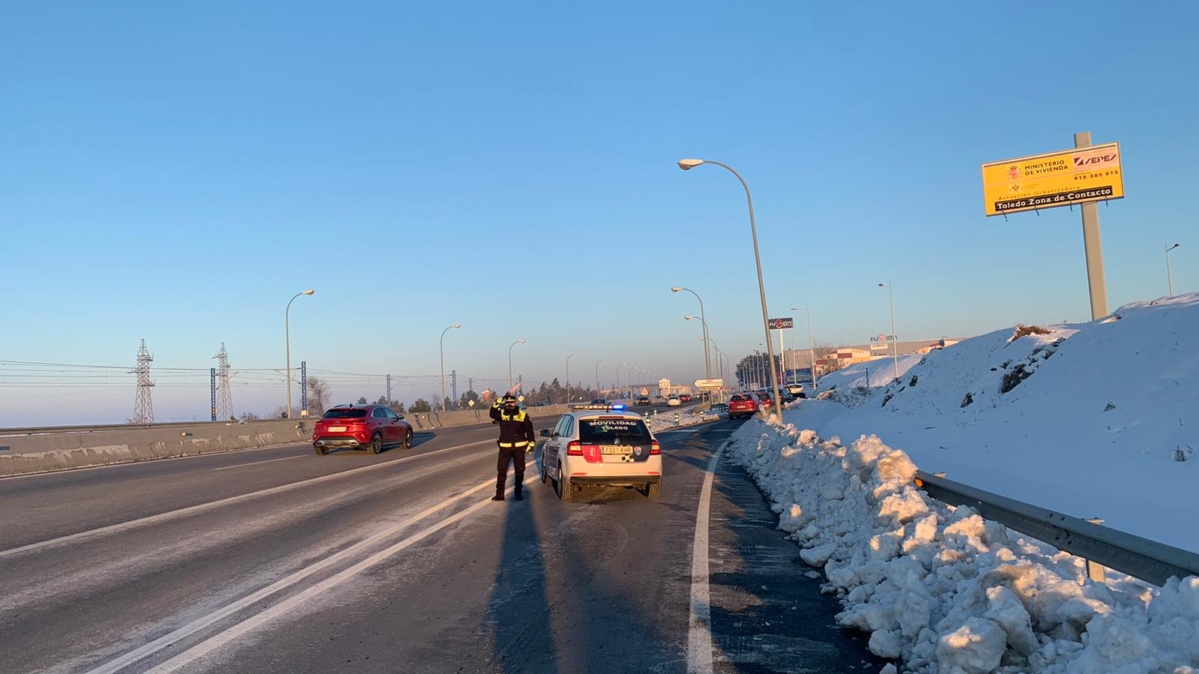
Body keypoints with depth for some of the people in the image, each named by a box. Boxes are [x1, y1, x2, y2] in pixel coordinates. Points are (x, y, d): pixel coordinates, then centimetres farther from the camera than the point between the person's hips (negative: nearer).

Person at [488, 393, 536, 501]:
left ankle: (518, 493, 18)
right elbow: (492, 413, -19)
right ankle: (499, 494, 5)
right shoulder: (501, 414, 2)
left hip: (519, 447, 0)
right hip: (505, 447, 1)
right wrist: (499, 401, -26)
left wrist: (531, 443, 0)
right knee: (501, 470, -1)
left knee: (519, 470, 7)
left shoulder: (523, 415, 0)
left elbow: (529, 430, 4)